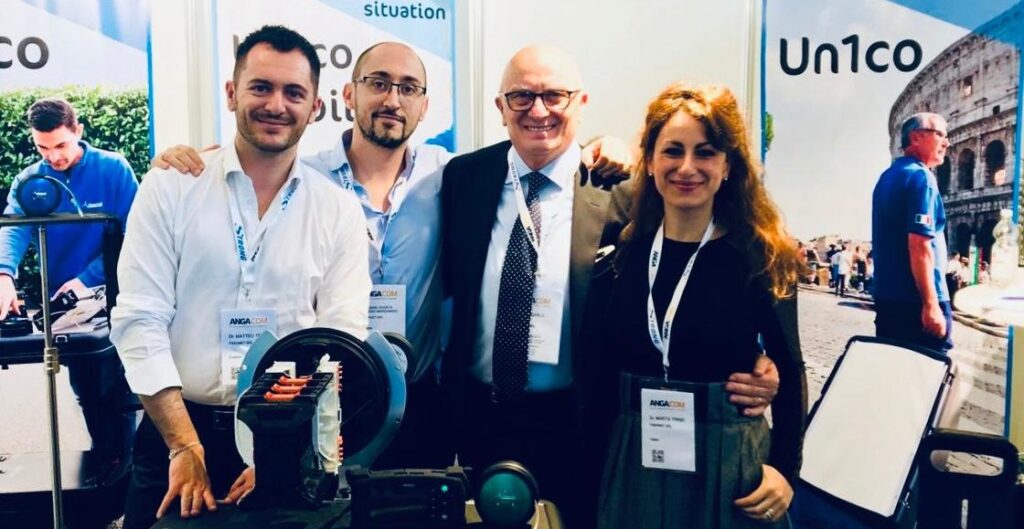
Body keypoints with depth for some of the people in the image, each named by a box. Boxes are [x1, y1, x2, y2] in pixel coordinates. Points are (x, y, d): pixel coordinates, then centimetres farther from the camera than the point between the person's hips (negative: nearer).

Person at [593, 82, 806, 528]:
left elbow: (789, 371, 0)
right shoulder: (625, 249, -1)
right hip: (633, 461, 2)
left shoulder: (760, 257, -7)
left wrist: (785, 467, -7)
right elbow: (601, 364, 4)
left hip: (728, 461, -2)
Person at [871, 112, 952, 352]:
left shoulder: (887, 177, 16)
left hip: (887, 295, 9)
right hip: (916, 299, -9)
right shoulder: (920, 177, -12)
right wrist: (931, 304, -22)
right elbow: (919, 245, -21)